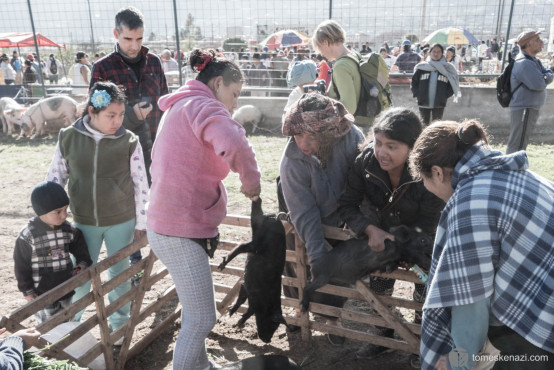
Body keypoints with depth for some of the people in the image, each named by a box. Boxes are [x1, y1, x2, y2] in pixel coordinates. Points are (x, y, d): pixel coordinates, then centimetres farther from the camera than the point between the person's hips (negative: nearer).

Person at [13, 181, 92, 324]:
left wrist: (83, 264, -9)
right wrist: (27, 291, -5)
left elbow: (81, 250, 9)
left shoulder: (69, 230, -5)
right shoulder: (27, 236, -16)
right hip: (42, 294, -4)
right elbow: (22, 266, -8)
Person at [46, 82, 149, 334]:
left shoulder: (128, 141, -12)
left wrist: (141, 223, -4)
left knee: (119, 273, 14)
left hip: (121, 221, -1)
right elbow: (55, 178, 3)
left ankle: (119, 323, 35)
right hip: (84, 221, 1)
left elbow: (141, 185, -7)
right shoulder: (68, 138, -8)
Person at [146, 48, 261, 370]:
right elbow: (234, 145, -35)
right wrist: (252, 182, -18)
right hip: (181, 231, -11)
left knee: (195, 311, 24)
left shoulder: (180, 107, 19)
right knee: (202, 319, 0)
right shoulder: (203, 105, -15)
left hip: (174, 222, 11)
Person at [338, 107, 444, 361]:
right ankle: (384, 337, 36)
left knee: (425, 293, -1)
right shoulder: (365, 160, -29)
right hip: (381, 232, 3)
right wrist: (371, 230, -35)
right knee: (378, 288, 8)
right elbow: (347, 205, -20)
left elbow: (426, 225, -27)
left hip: (421, 238, -2)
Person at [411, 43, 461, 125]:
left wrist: (444, 96, -4)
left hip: (439, 105, -1)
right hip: (423, 103, 1)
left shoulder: (447, 68, 3)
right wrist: (417, 94, -2)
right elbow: (414, 82, 9)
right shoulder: (422, 67, 4)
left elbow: (452, 85, 7)